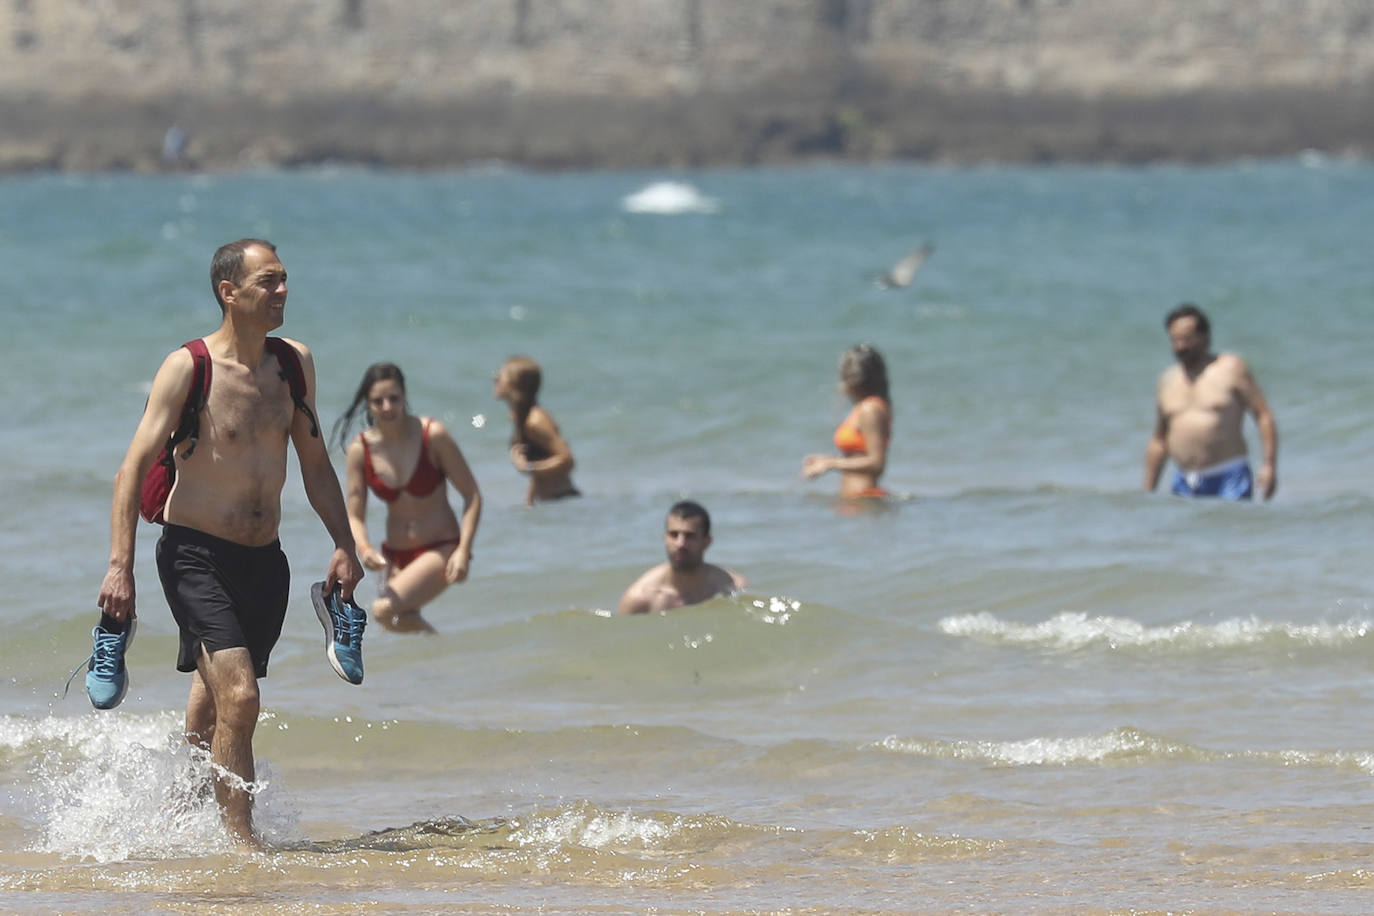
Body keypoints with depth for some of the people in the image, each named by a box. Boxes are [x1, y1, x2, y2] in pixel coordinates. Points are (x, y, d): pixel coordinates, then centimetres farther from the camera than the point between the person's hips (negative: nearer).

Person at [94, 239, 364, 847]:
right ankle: (240, 845, -17)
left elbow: (314, 464, 19)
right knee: (238, 697, -19)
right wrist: (119, 567, -18)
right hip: (196, 554, -6)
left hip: (264, 562, 6)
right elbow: (135, 466, -11)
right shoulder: (187, 368, -9)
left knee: (213, 709, 15)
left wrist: (344, 546, 12)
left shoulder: (294, 364, 8)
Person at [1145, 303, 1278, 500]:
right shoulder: (1168, 380, 16)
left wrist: (1269, 465, -12)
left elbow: (1264, 416, -2)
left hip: (1229, 478, -4)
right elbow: (1158, 442, 22)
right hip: (1184, 482, 4)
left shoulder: (1231, 368, 3)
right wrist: (1148, 494, 19)